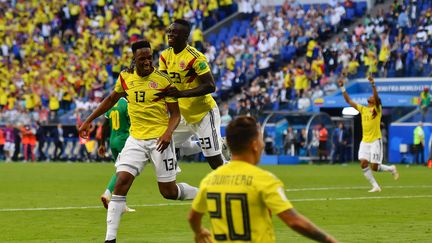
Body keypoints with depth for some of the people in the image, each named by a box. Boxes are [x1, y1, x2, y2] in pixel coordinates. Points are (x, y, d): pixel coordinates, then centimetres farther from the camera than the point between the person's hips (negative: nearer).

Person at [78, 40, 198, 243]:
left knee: (169, 192, 2)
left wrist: (168, 133, -24)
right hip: (136, 139, 3)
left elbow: (175, 114, -5)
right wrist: (89, 120, 20)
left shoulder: (163, 80, -9)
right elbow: (111, 99, 21)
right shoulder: (125, 78, 3)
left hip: (159, 140, -3)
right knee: (121, 182, -12)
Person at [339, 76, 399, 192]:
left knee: (374, 167, -7)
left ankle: (391, 169, 23)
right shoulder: (362, 109, 11)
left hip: (375, 141, -5)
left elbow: (377, 97, -23)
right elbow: (349, 101, 10)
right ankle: (375, 186, 1)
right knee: (363, 164, -10)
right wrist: (342, 88, 2)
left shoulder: (377, 109, -4)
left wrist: (373, 85, -36)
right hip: (365, 141, 5)